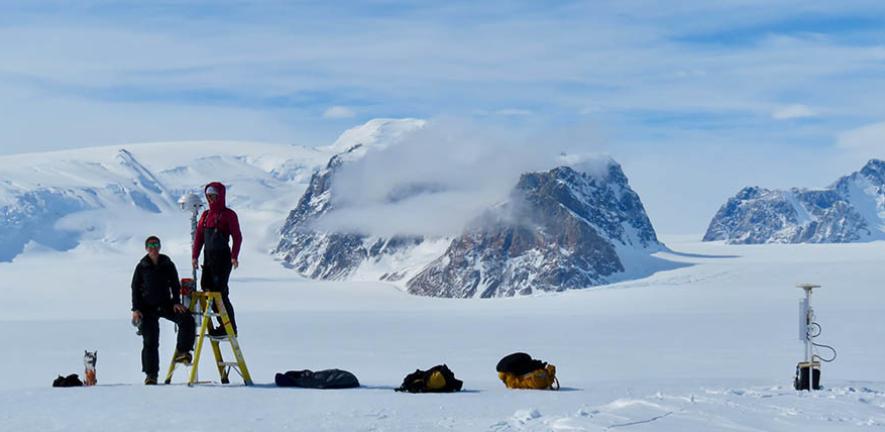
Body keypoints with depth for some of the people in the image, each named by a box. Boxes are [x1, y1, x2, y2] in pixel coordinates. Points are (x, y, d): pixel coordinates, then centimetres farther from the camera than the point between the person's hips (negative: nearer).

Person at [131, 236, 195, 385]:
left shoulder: (167, 264, 5)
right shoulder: (142, 266, 2)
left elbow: (175, 284, 8)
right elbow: (135, 288, 3)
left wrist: (176, 302, -6)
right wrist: (136, 309, -5)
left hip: (166, 304, 1)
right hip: (148, 307, -1)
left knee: (187, 320, -21)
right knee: (150, 341, -4)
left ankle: (181, 351, -7)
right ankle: (151, 374, 2)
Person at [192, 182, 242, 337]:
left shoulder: (228, 214, -5)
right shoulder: (205, 215, 15)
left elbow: (237, 237, -9)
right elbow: (199, 236, 15)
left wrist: (234, 256, -18)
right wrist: (195, 256, 7)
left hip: (223, 257, -7)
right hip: (208, 257, 7)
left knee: (220, 291, -10)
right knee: (207, 288, 4)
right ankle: (224, 324, 12)